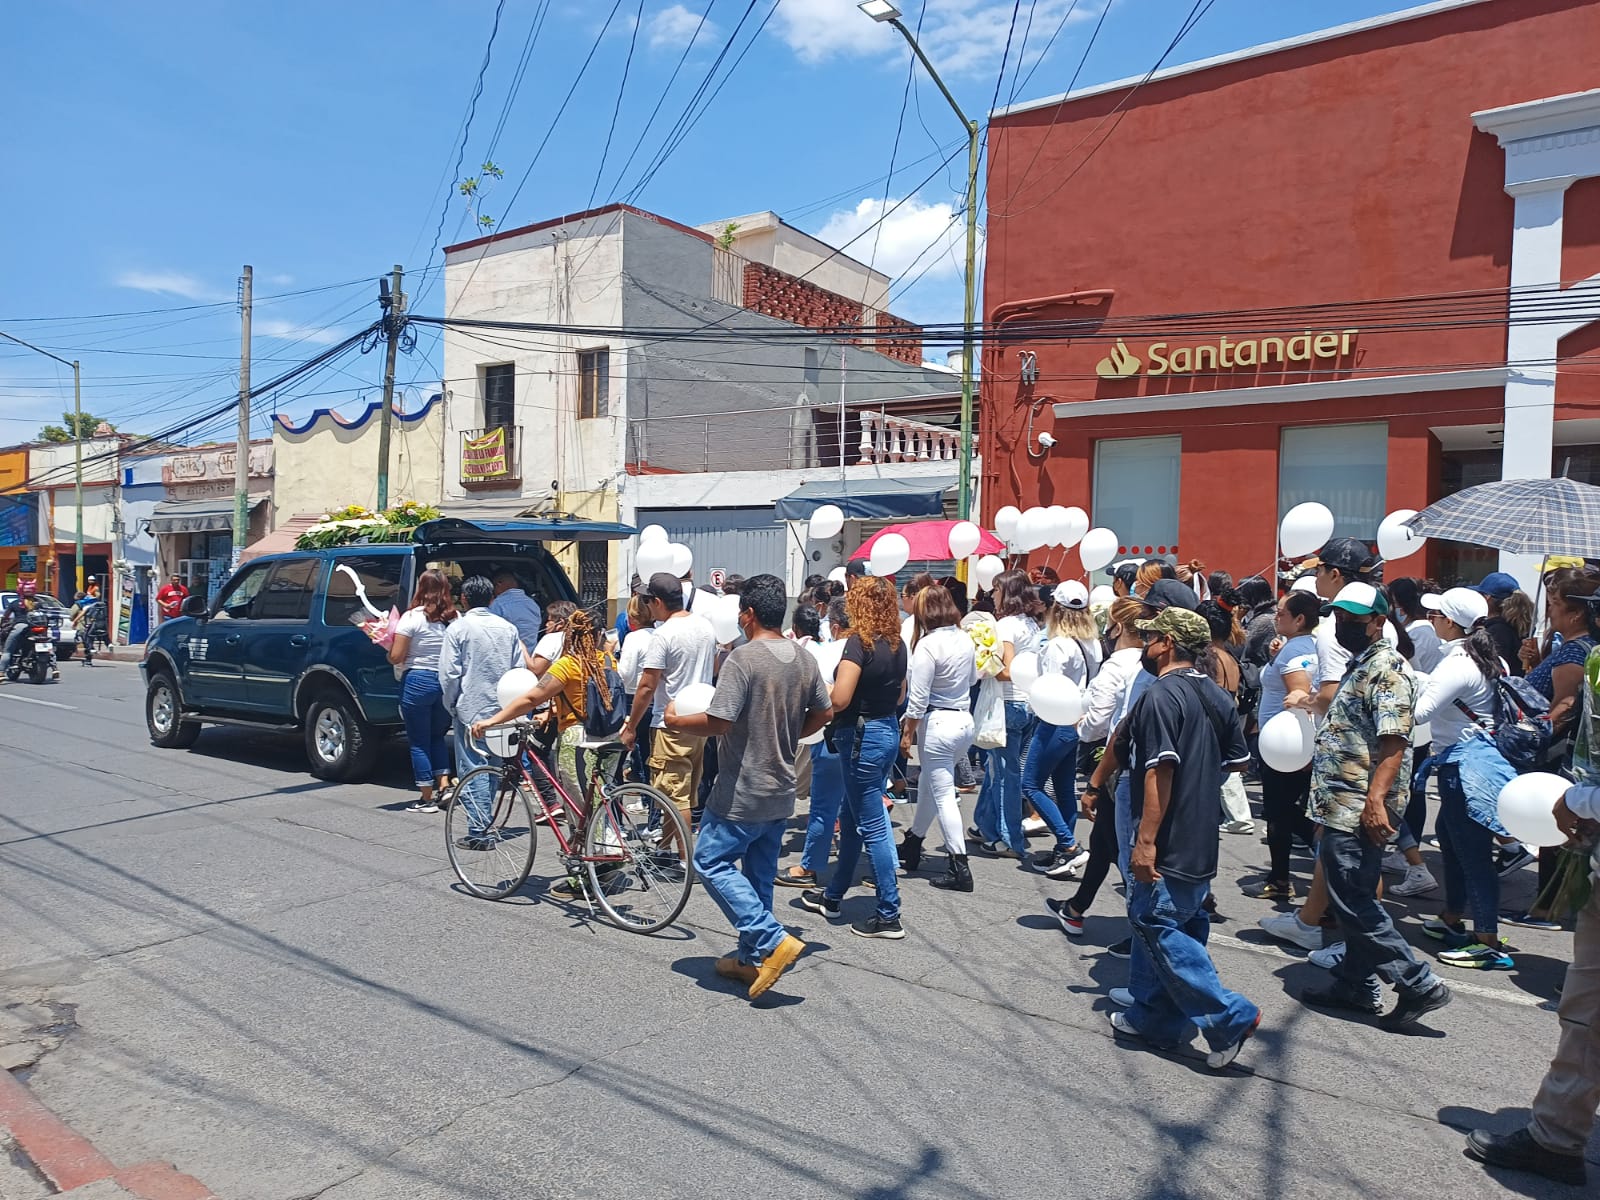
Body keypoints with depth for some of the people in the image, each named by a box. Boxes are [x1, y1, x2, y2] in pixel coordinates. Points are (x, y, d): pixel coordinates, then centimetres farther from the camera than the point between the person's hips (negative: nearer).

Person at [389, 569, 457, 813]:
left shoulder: (412, 617, -11)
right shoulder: (456, 618, 0)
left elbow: (396, 657, -11)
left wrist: (389, 648, 10)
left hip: (418, 681, -4)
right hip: (448, 683, 4)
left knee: (419, 742, 7)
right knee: (437, 736, 23)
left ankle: (427, 798, 10)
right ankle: (443, 785, 14)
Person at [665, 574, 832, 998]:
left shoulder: (743, 657, -20)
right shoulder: (805, 659, 5)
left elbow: (718, 722, -23)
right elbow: (823, 713, 14)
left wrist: (676, 722, -6)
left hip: (743, 793, -8)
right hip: (782, 791, 8)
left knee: (712, 862, 4)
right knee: (759, 874, 17)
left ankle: (773, 941, -4)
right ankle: (752, 958, 25)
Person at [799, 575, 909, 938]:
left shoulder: (859, 641, -18)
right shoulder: (897, 644, 7)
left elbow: (839, 699, -22)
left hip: (862, 735, -9)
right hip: (889, 730, 9)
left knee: (872, 825, -1)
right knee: (851, 816, 19)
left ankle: (889, 915, 5)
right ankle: (832, 895, 33)